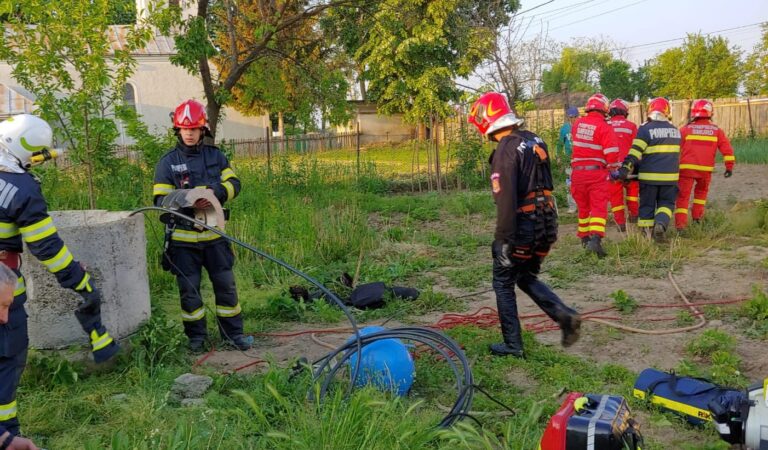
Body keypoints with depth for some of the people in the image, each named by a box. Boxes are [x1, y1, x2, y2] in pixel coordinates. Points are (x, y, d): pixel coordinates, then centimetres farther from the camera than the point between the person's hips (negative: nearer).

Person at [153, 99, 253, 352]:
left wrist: (216, 191, -20)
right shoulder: (167, 162, -1)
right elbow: (161, 201, -6)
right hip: (183, 237, -2)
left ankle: (233, 333, 20)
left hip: (213, 233, 2)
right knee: (189, 289, 7)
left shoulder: (215, 156, 6)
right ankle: (196, 336, 22)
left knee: (226, 284, 7)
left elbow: (234, 184, 1)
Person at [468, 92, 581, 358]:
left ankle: (512, 345, 15)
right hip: (546, 223, 8)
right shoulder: (534, 140, 8)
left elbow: (506, 199, -23)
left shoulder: (505, 151, -19)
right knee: (527, 278, 23)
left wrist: (503, 239, -19)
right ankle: (564, 315, 6)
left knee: (504, 284, 10)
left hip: (522, 226, -8)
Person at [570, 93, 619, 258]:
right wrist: (612, 168, 0)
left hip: (578, 172, 4)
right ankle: (595, 239, -21)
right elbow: (612, 153, -17)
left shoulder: (577, 123, 1)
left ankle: (584, 237, 30)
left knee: (583, 206, 18)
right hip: (597, 173, -4)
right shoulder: (605, 127, -13)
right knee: (599, 207, -4)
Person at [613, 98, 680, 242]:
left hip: (649, 176, -3)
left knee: (647, 205, 9)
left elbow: (635, 152, -18)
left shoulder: (646, 129, -9)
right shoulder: (675, 130, 9)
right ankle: (661, 223, -13)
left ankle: (645, 233, 10)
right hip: (670, 176, 3)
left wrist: (624, 170, -20)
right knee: (666, 203, 13)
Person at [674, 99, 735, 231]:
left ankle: (680, 223, -8)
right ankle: (697, 215, 29)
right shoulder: (716, 130, 6)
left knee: (683, 195, 1)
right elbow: (727, 149, 3)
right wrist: (729, 166, 10)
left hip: (687, 168, -2)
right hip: (706, 169, 2)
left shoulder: (685, 129, 0)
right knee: (701, 190, 28)